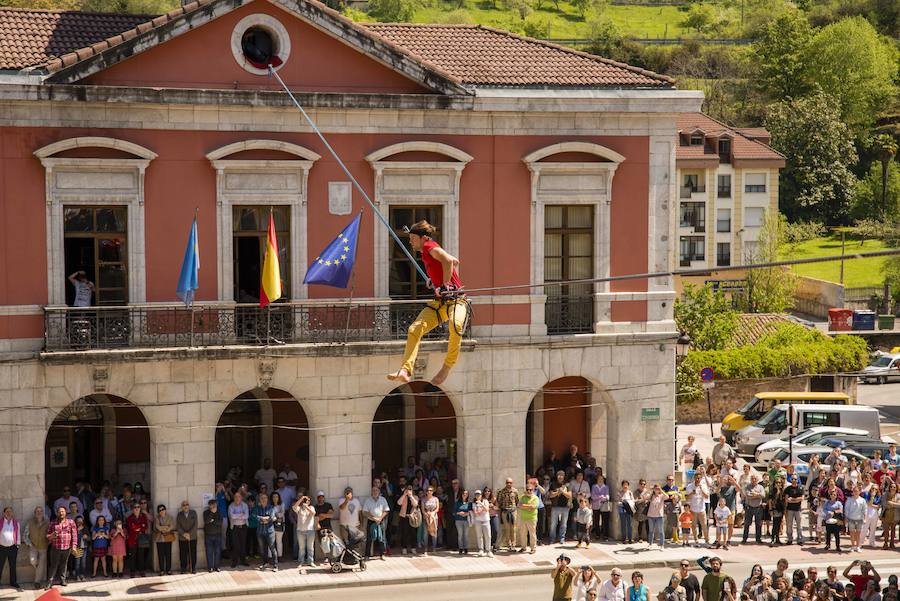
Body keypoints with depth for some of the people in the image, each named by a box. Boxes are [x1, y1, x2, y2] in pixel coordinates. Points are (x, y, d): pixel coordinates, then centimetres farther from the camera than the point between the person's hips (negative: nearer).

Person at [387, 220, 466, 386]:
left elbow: (448, 260, -27)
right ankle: (405, 371, -13)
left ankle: (446, 369, -23)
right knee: (414, 330, -7)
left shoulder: (430, 247, -7)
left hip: (455, 299, -10)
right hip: (440, 302, 10)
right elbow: (455, 261, 32)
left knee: (455, 327, -38)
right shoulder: (426, 253, 19)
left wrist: (444, 286, -20)